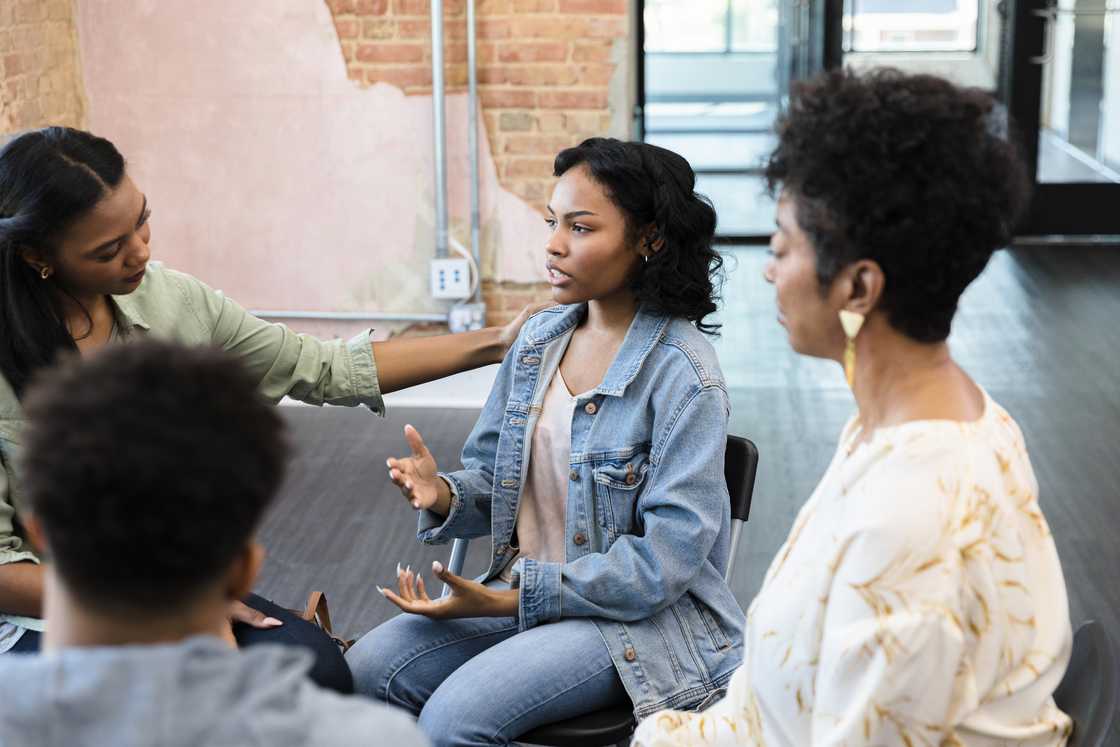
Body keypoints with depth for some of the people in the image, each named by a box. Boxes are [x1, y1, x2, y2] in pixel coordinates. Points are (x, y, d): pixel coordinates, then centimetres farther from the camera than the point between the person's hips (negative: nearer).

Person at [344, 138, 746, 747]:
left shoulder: (681, 372, -17)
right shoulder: (540, 338, 5)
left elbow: (667, 559, -20)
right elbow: (491, 476, 13)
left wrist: (509, 599, -20)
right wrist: (444, 496, -12)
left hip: (642, 618, -6)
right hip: (519, 590, 7)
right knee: (364, 672, -12)